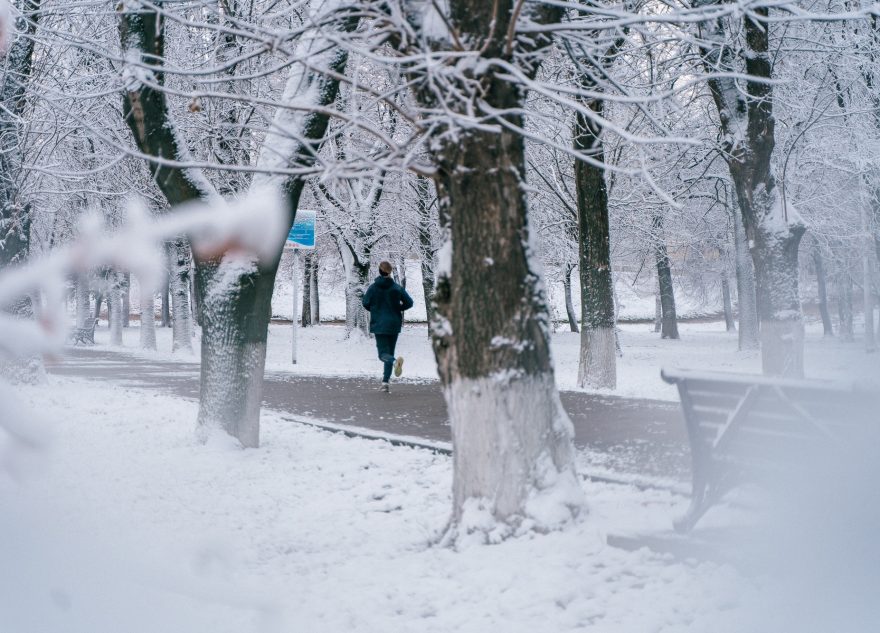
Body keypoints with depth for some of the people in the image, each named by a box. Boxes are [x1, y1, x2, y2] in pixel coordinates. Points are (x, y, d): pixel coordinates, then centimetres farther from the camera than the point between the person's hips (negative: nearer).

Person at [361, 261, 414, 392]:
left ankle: (395, 361, -38)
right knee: (390, 352, 13)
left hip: (379, 324, -2)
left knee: (383, 353, -3)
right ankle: (385, 381, 7)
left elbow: (366, 303, -1)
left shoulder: (373, 288, -6)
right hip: (394, 324, 2)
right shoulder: (397, 288, -5)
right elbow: (409, 302, -5)